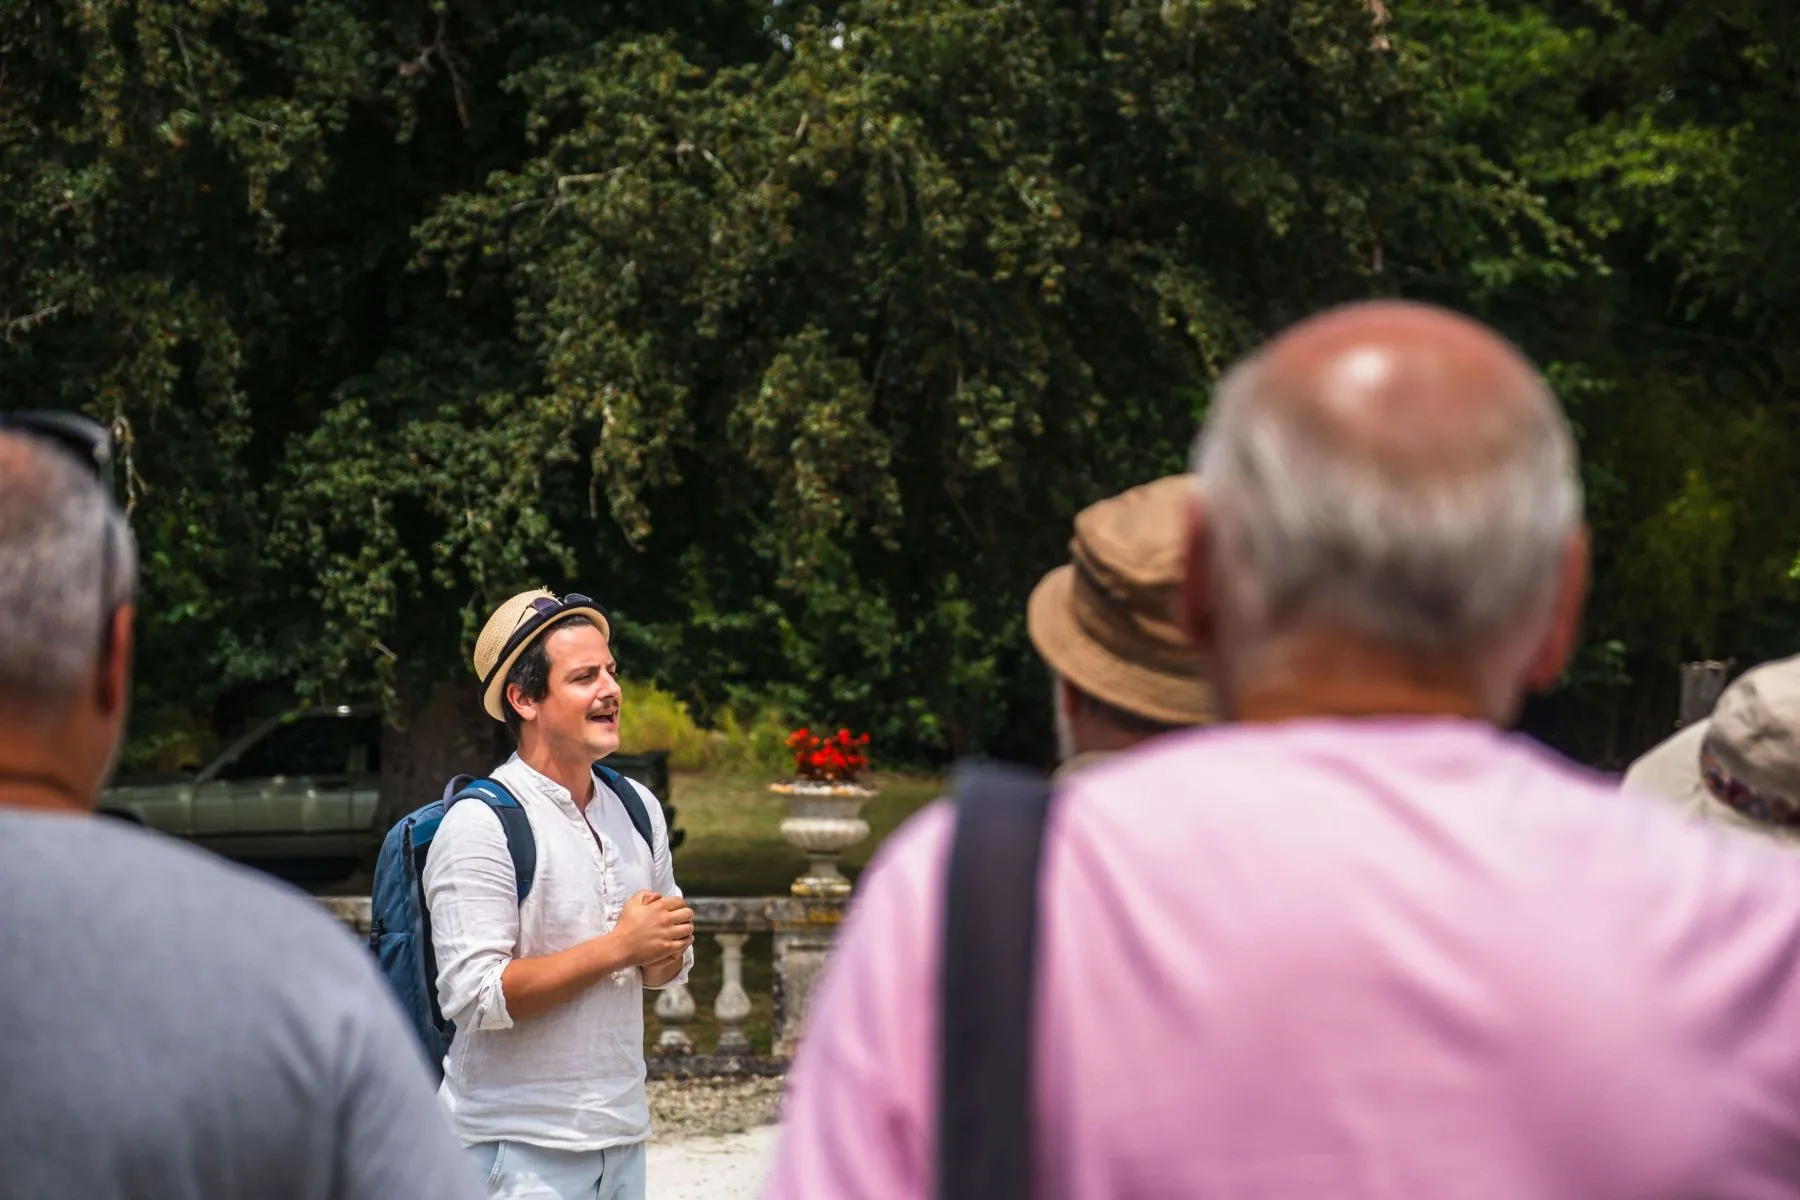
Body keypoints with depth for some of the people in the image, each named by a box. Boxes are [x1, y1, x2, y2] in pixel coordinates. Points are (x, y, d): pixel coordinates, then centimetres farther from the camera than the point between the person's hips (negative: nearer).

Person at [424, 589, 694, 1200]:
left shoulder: (637, 808, 11)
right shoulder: (480, 824, -12)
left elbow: (670, 959, 21)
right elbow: (474, 996, -20)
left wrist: (663, 955, -4)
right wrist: (618, 947, -18)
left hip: (622, 1135, 7)